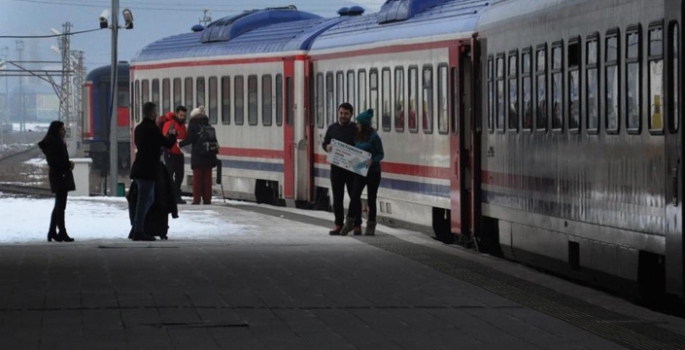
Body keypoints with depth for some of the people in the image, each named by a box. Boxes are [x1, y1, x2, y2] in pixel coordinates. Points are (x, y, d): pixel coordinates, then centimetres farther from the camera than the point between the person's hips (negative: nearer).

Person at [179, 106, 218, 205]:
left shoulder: (193, 125, -4)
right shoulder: (208, 125, 10)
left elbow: (189, 139, -7)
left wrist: (180, 144, 3)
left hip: (197, 156, -4)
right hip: (209, 155, 4)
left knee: (197, 177, 1)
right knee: (207, 177, 7)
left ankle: (196, 199, -2)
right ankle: (207, 199, 7)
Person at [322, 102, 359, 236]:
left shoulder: (356, 129, 0)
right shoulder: (332, 128, 10)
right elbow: (324, 143, 15)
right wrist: (327, 147, -9)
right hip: (336, 168, 3)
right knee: (337, 198, 5)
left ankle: (357, 225, 4)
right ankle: (338, 225, 10)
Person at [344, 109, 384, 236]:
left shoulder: (374, 137, -12)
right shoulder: (358, 137, 9)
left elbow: (380, 154, -10)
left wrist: (372, 161, -27)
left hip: (373, 172, -5)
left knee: (371, 199, 3)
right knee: (354, 196, -9)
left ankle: (371, 227, 12)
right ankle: (350, 222, -2)